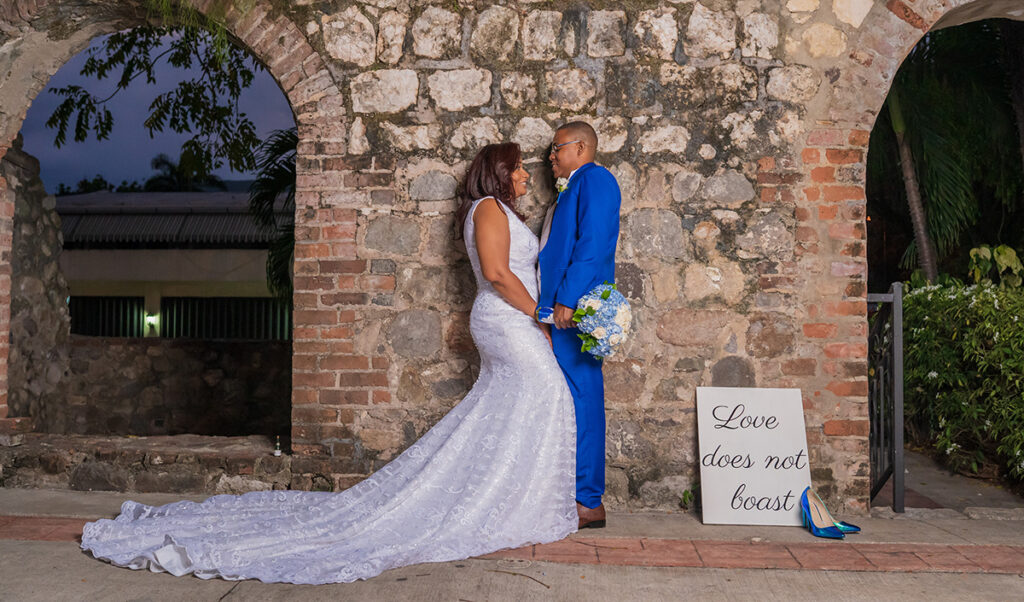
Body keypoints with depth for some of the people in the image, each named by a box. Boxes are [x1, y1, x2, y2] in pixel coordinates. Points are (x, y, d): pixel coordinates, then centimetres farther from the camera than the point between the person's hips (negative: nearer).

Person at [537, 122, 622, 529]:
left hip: (575, 311, -10)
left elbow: (593, 245, -17)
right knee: (566, 401, 11)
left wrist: (567, 300, -22)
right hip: (560, 312, 10)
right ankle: (571, 494, 18)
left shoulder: (594, 179, -5)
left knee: (580, 400, -7)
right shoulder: (574, 188, 25)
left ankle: (589, 502, -1)